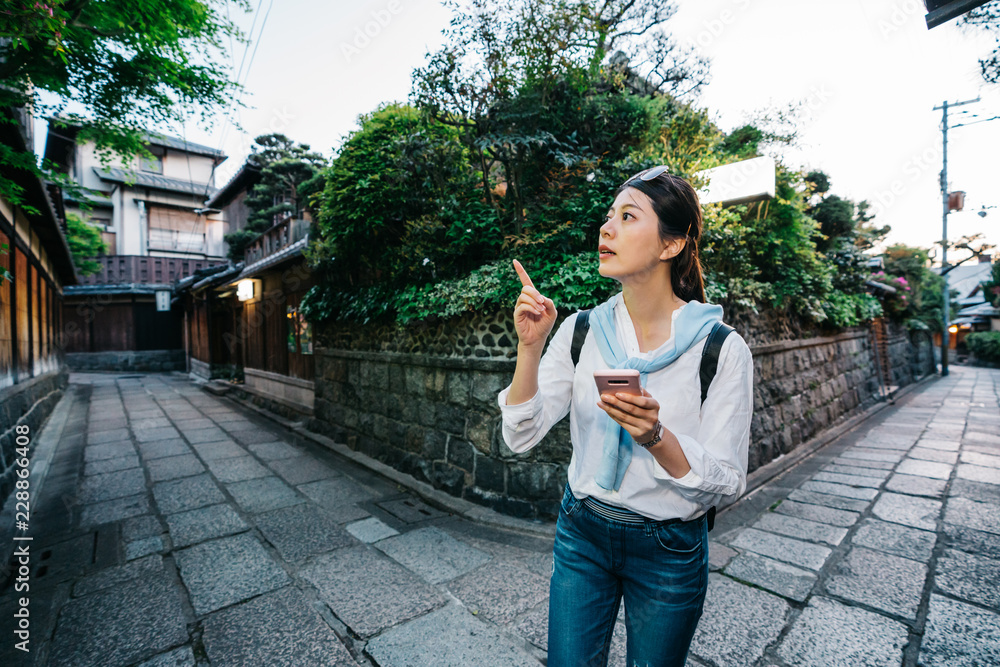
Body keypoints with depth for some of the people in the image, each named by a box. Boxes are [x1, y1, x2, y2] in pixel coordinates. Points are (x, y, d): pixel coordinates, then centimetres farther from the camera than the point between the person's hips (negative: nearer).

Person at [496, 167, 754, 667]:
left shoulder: (722, 349, -16)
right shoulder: (581, 330, -9)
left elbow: (727, 484, -13)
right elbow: (521, 437, -11)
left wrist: (657, 437, -31)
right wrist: (530, 345, -23)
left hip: (669, 551, -1)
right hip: (581, 533, 2)